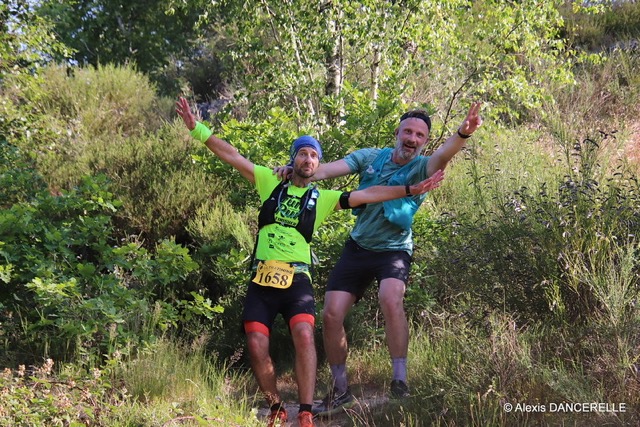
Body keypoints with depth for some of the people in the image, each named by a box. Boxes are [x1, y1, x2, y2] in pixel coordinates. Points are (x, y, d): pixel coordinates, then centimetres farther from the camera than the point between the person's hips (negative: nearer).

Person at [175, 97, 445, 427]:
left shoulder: (323, 198, 9)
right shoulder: (271, 183, 11)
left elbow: (367, 195, 5)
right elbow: (232, 156, 8)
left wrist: (409, 190, -2)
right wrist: (197, 129, 3)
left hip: (296, 279, -1)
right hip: (261, 279, 1)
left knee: (304, 336, -23)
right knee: (256, 345, -9)